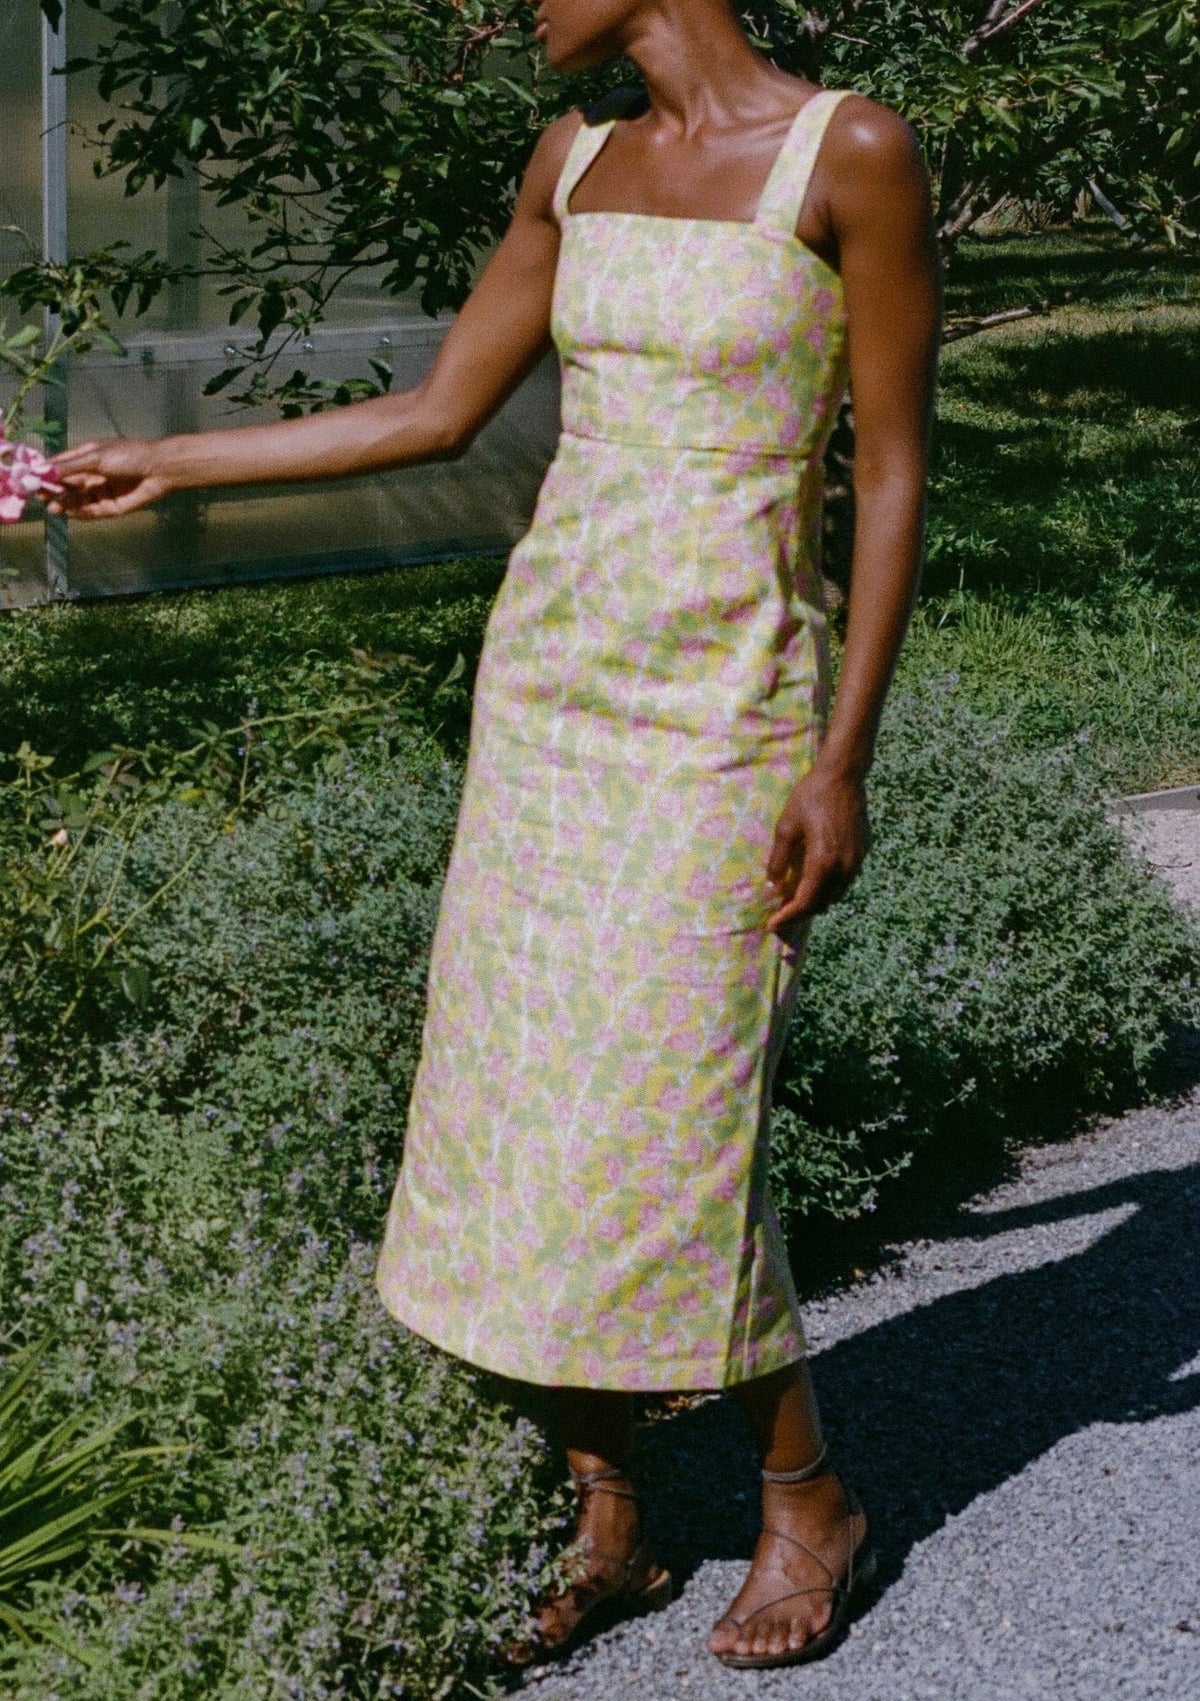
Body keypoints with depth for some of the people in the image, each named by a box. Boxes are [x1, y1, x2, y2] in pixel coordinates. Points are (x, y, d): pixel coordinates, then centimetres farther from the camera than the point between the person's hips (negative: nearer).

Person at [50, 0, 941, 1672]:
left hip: (724, 704, -6)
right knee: (521, 1123, 6)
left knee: (666, 1140, -6)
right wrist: (171, 462, 16)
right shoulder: (577, 159, 9)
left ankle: (811, 1498, 19)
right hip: (549, 671, 6)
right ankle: (609, 1527, 21)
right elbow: (438, 412, 15)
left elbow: (896, 471, -9)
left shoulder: (852, 152, -10)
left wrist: (844, 759, -13)